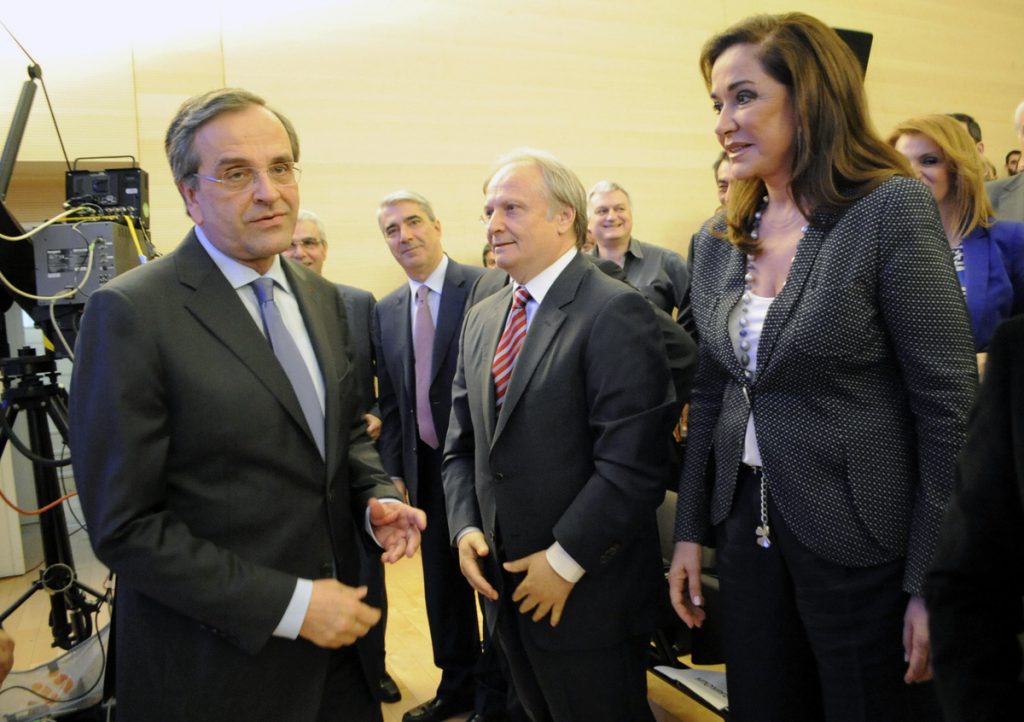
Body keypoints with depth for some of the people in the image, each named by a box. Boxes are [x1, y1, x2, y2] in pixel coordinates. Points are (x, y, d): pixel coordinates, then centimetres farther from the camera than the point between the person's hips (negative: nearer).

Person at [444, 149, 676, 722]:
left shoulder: (616, 311, -15)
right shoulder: (482, 319, 9)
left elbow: (632, 464, -21)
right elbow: (462, 444, 13)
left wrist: (564, 562, -18)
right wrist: (466, 527, 0)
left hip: (588, 593, -7)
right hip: (505, 585, 7)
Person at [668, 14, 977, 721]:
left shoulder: (892, 209, -12)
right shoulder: (718, 241, 6)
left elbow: (951, 403, -14)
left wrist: (933, 582, -14)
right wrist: (690, 532, 9)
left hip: (860, 538, -5)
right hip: (748, 524, 6)